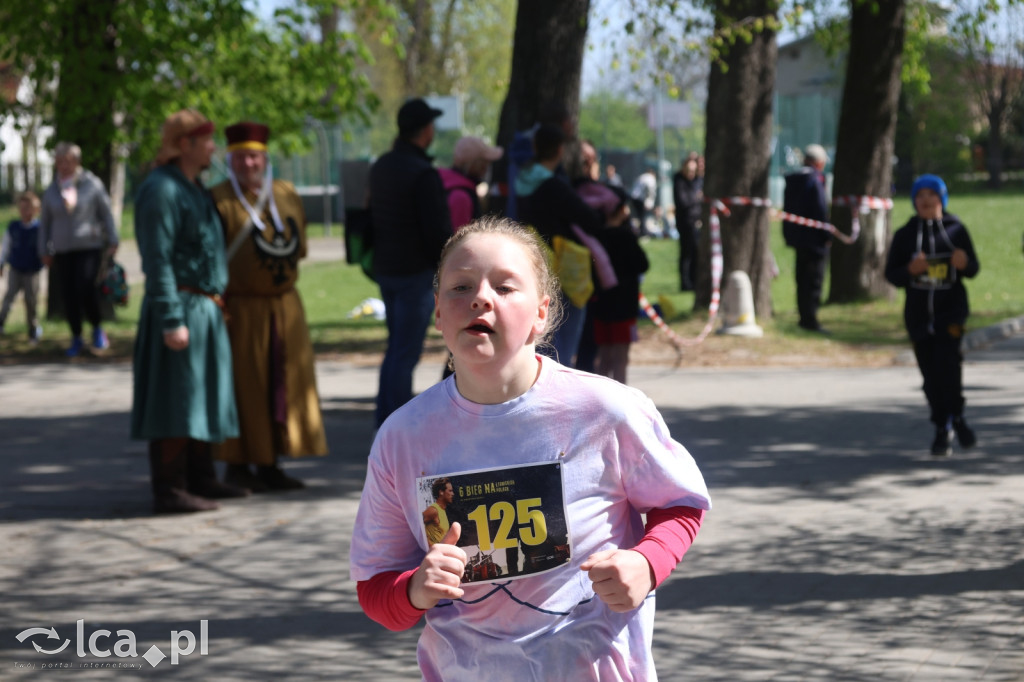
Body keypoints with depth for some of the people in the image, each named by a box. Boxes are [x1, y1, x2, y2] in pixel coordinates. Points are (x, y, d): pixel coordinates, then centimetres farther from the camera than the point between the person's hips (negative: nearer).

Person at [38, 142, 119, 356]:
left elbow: (106, 214, 4)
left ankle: (97, 328, 7)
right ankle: (76, 338, 14)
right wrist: (44, 251, 10)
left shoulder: (92, 184, 0)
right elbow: (45, 223, 13)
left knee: (86, 288, -17)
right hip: (63, 250, 3)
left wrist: (112, 241, 0)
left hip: (90, 247, -3)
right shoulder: (51, 191, 7)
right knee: (69, 296, 0)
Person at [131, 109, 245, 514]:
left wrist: (216, 305, 19)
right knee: (174, 401, -9)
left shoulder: (195, 189, 17)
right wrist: (171, 320, -24)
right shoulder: (160, 190, -14)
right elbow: (158, 260, -20)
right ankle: (168, 491, -8)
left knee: (201, 398, 15)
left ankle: (200, 479, 23)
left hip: (206, 310, 10)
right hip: (181, 308, -10)